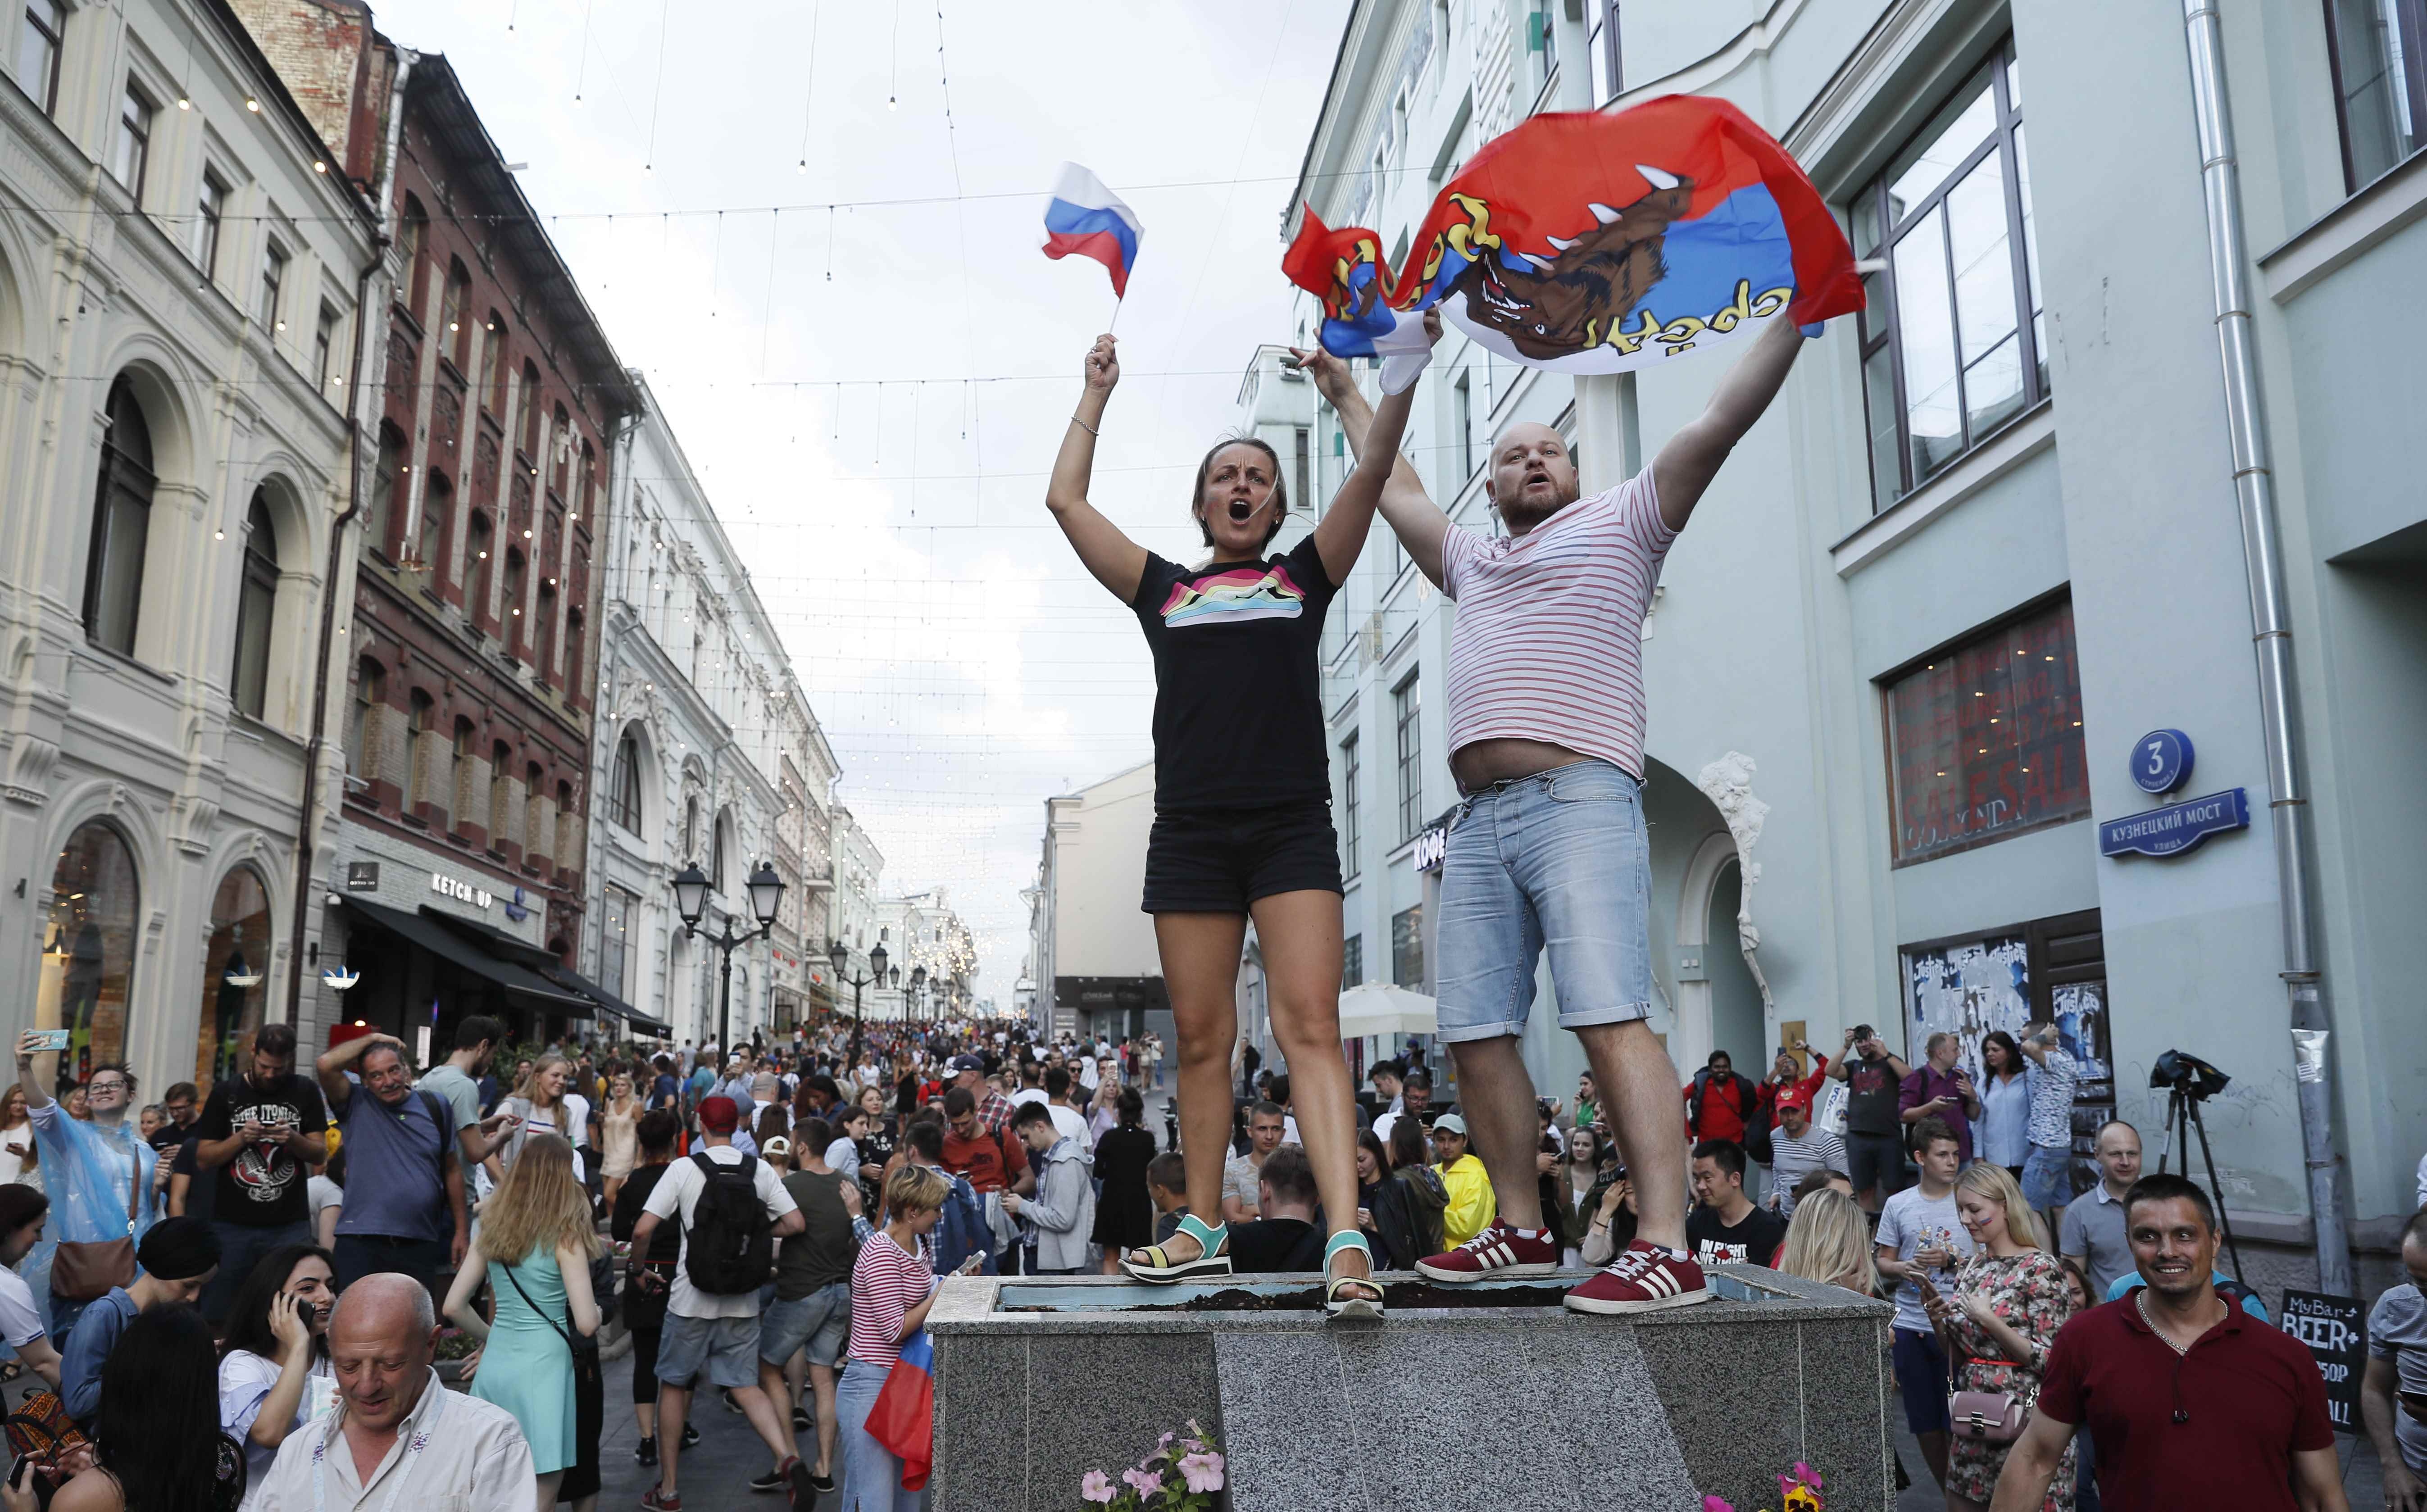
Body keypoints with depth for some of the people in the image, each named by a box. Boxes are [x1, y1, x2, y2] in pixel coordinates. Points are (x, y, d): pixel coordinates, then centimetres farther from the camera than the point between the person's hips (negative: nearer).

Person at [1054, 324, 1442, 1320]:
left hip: (1292, 828, -2)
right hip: (1190, 834, 2)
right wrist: (1096, 396, 23)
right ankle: (1204, 1228, 17)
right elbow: (1066, 501, 15)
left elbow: (1372, 470, 6)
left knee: (1310, 1025, -12)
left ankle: (1346, 1242, -19)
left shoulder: (1304, 576, 14)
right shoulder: (1164, 590, 16)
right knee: (1200, 1036, 5)